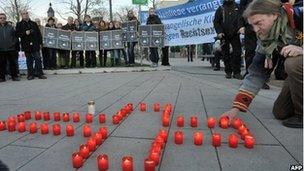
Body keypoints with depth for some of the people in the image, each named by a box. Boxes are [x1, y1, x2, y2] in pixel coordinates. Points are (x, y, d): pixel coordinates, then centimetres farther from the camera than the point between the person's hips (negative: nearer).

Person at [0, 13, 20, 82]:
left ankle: (15, 76, 12)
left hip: (11, 49, 0)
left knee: (13, 63, 4)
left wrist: (14, 43, -2)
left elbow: (15, 36, 8)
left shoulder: (10, 27, 6)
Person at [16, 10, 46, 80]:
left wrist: (40, 43, 5)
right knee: (29, 60, 5)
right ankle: (30, 74, 12)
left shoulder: (34, 23, 14)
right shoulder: (19, 24, 8)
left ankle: (39, 73, 1)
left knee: (38, 59, -4)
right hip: (27, 45, -1)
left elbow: (39, 33, 12)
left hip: (35, 45, 1)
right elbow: (17, 34, 0)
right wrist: (25, 33, -16)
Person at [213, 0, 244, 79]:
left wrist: (241, 27, -23)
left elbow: (240, 18, -3)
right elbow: (216, 22, 3)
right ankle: (228, 71, 14)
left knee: (237, 53, -6)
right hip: (224, 35, 0)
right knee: (226, 54, 4)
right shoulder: (221, 9, 9)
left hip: (235, 35, 0)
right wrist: (219, 32, -11)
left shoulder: (237, 7, 10)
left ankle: (236, 72, 1)